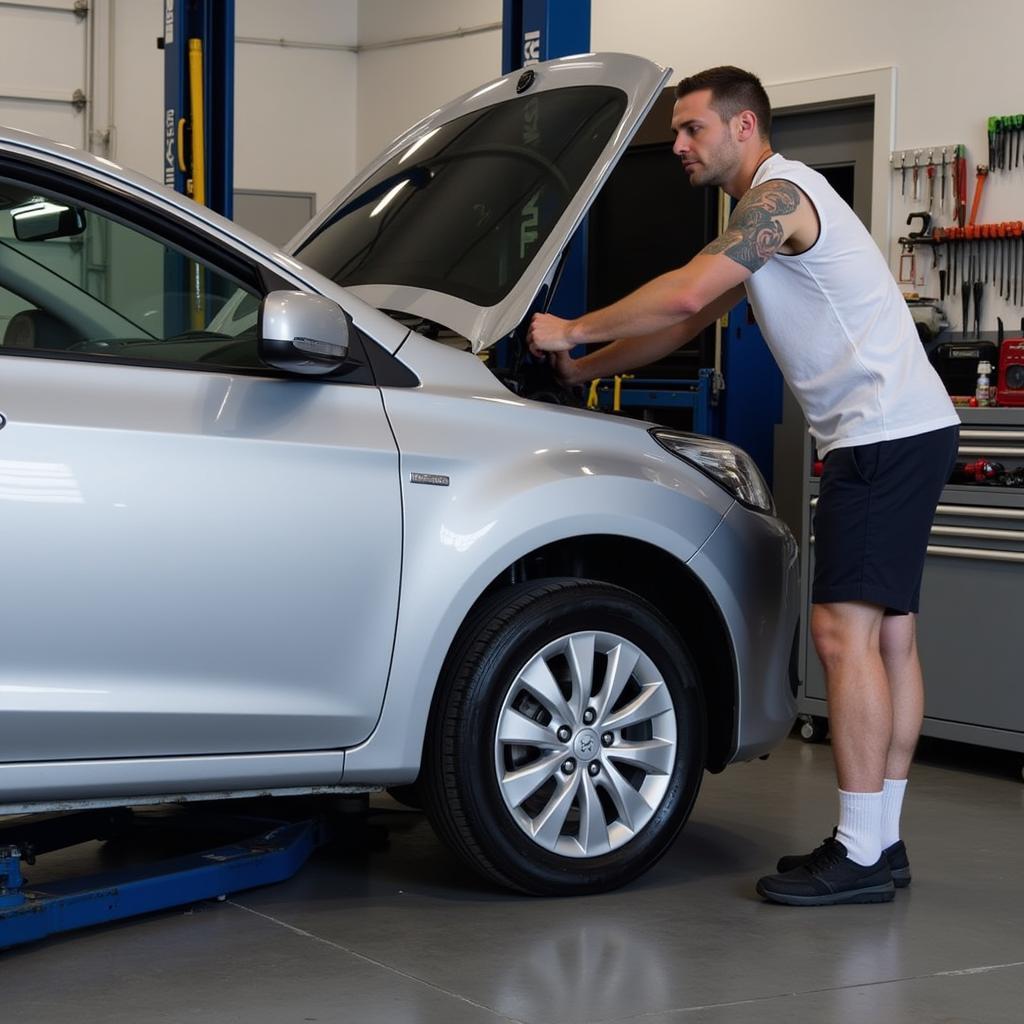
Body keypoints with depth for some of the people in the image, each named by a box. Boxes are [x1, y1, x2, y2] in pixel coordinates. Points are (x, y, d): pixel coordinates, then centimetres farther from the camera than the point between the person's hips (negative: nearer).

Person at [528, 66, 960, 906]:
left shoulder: (780, 193, -10)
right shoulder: (762, 215, 23)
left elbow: (684, 295, -20)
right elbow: (689, 322, 28)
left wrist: (572, 330, -9)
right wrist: (582, 369, 27)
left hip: (885, 430, -11)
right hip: (904, 430, 11)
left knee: (845, 630, -12)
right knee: (889, 633, 10)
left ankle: (860, 856, -11)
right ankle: (881, 842, 14)